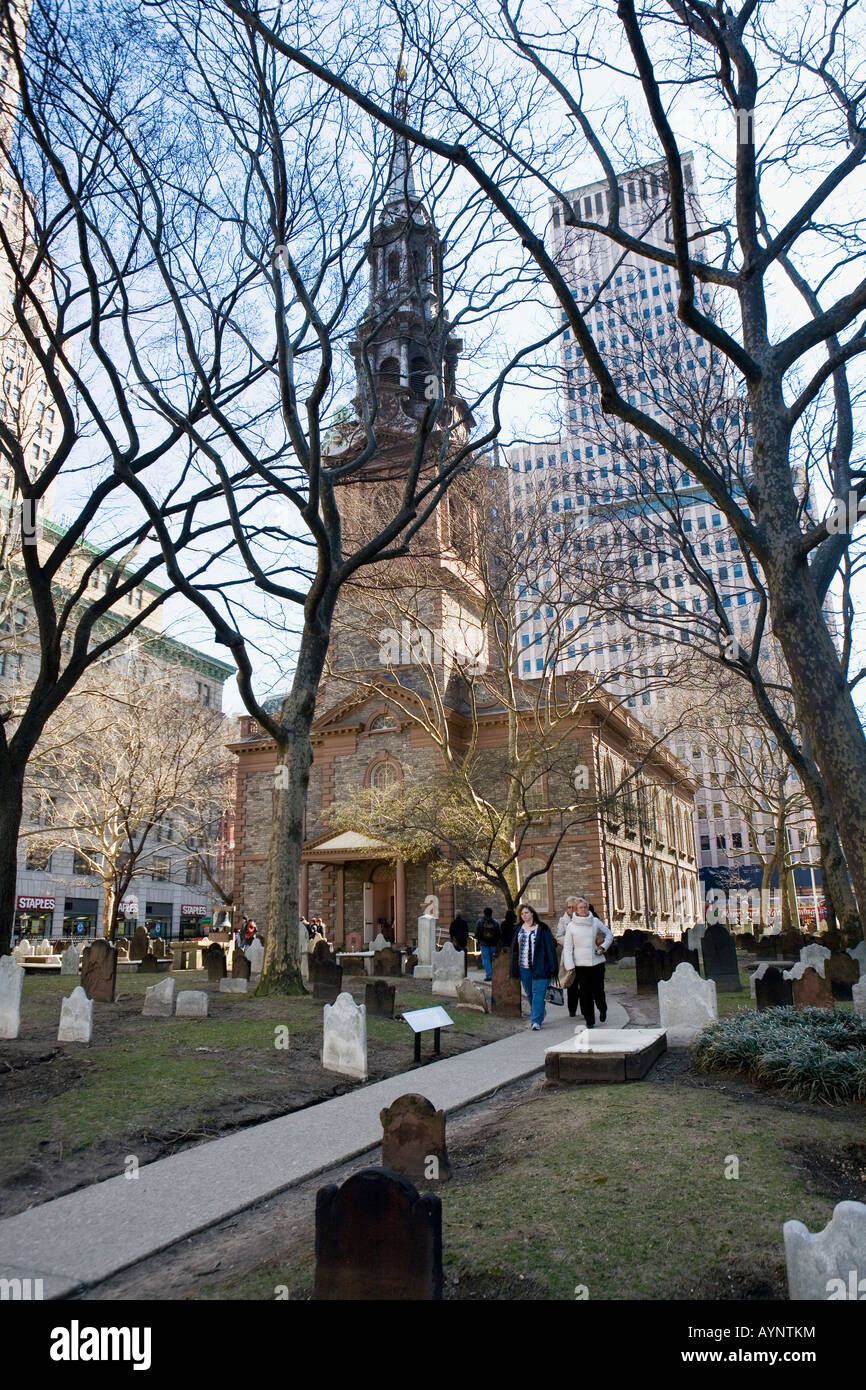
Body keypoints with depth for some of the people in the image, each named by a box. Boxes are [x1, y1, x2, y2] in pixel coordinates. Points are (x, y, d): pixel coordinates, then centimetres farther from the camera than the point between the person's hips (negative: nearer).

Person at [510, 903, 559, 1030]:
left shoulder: (542, 928, -3)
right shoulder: (519, 929, 11)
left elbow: (550, 947, -5)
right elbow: (514, 948, 15)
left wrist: (552, 966, -11)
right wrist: (514, 969, 11)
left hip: (539, 966, -5)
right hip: (524, 967, 5)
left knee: (538, 993, -8)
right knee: (529, 994, 15)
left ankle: (536, 1020, -7)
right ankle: (535, 1015, 34)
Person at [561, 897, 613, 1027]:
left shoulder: (595, 922, 4)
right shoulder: (571, 926, -1)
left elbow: (609, 934, 17)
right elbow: (567, 947, 1)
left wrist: (603, 947, 2)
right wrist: (569, 966, -5)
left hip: (597, 962, 1)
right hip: (580, 964, -1)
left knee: (598, 990, 3)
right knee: (585, 993, -1)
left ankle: (602, 1009, 33)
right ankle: (589, 1020, 11)